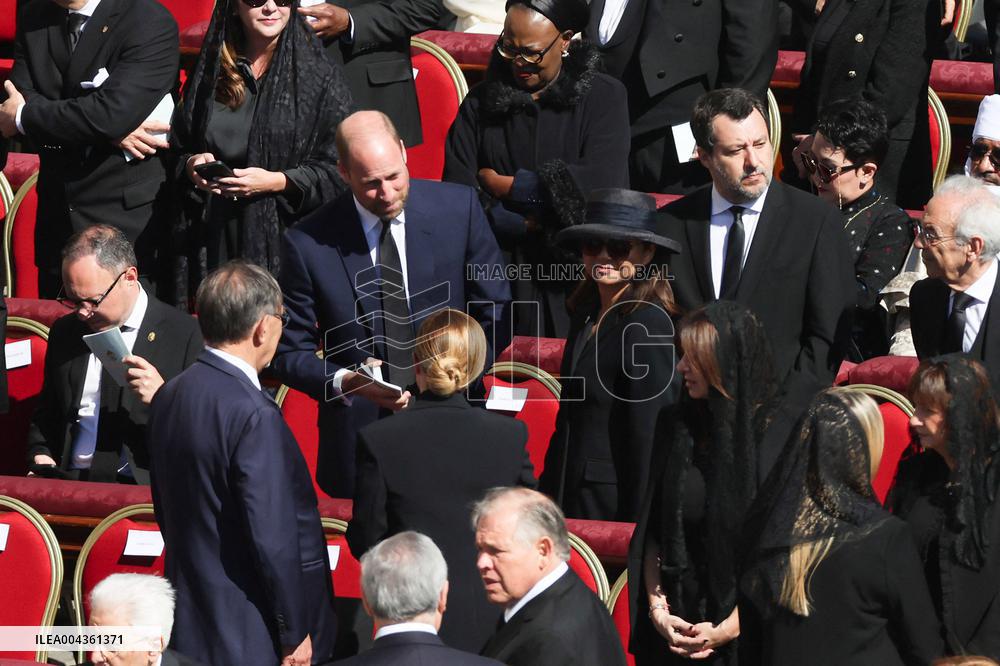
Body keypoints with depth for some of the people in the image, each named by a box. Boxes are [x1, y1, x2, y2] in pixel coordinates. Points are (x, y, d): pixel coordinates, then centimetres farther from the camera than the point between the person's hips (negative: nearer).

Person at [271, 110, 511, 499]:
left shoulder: (458, 208, -3)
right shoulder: (308, 243, -7)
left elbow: (496, 314, 5)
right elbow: (291, 354, -1)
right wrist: (345, 381, -21)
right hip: (360, 434, -1)